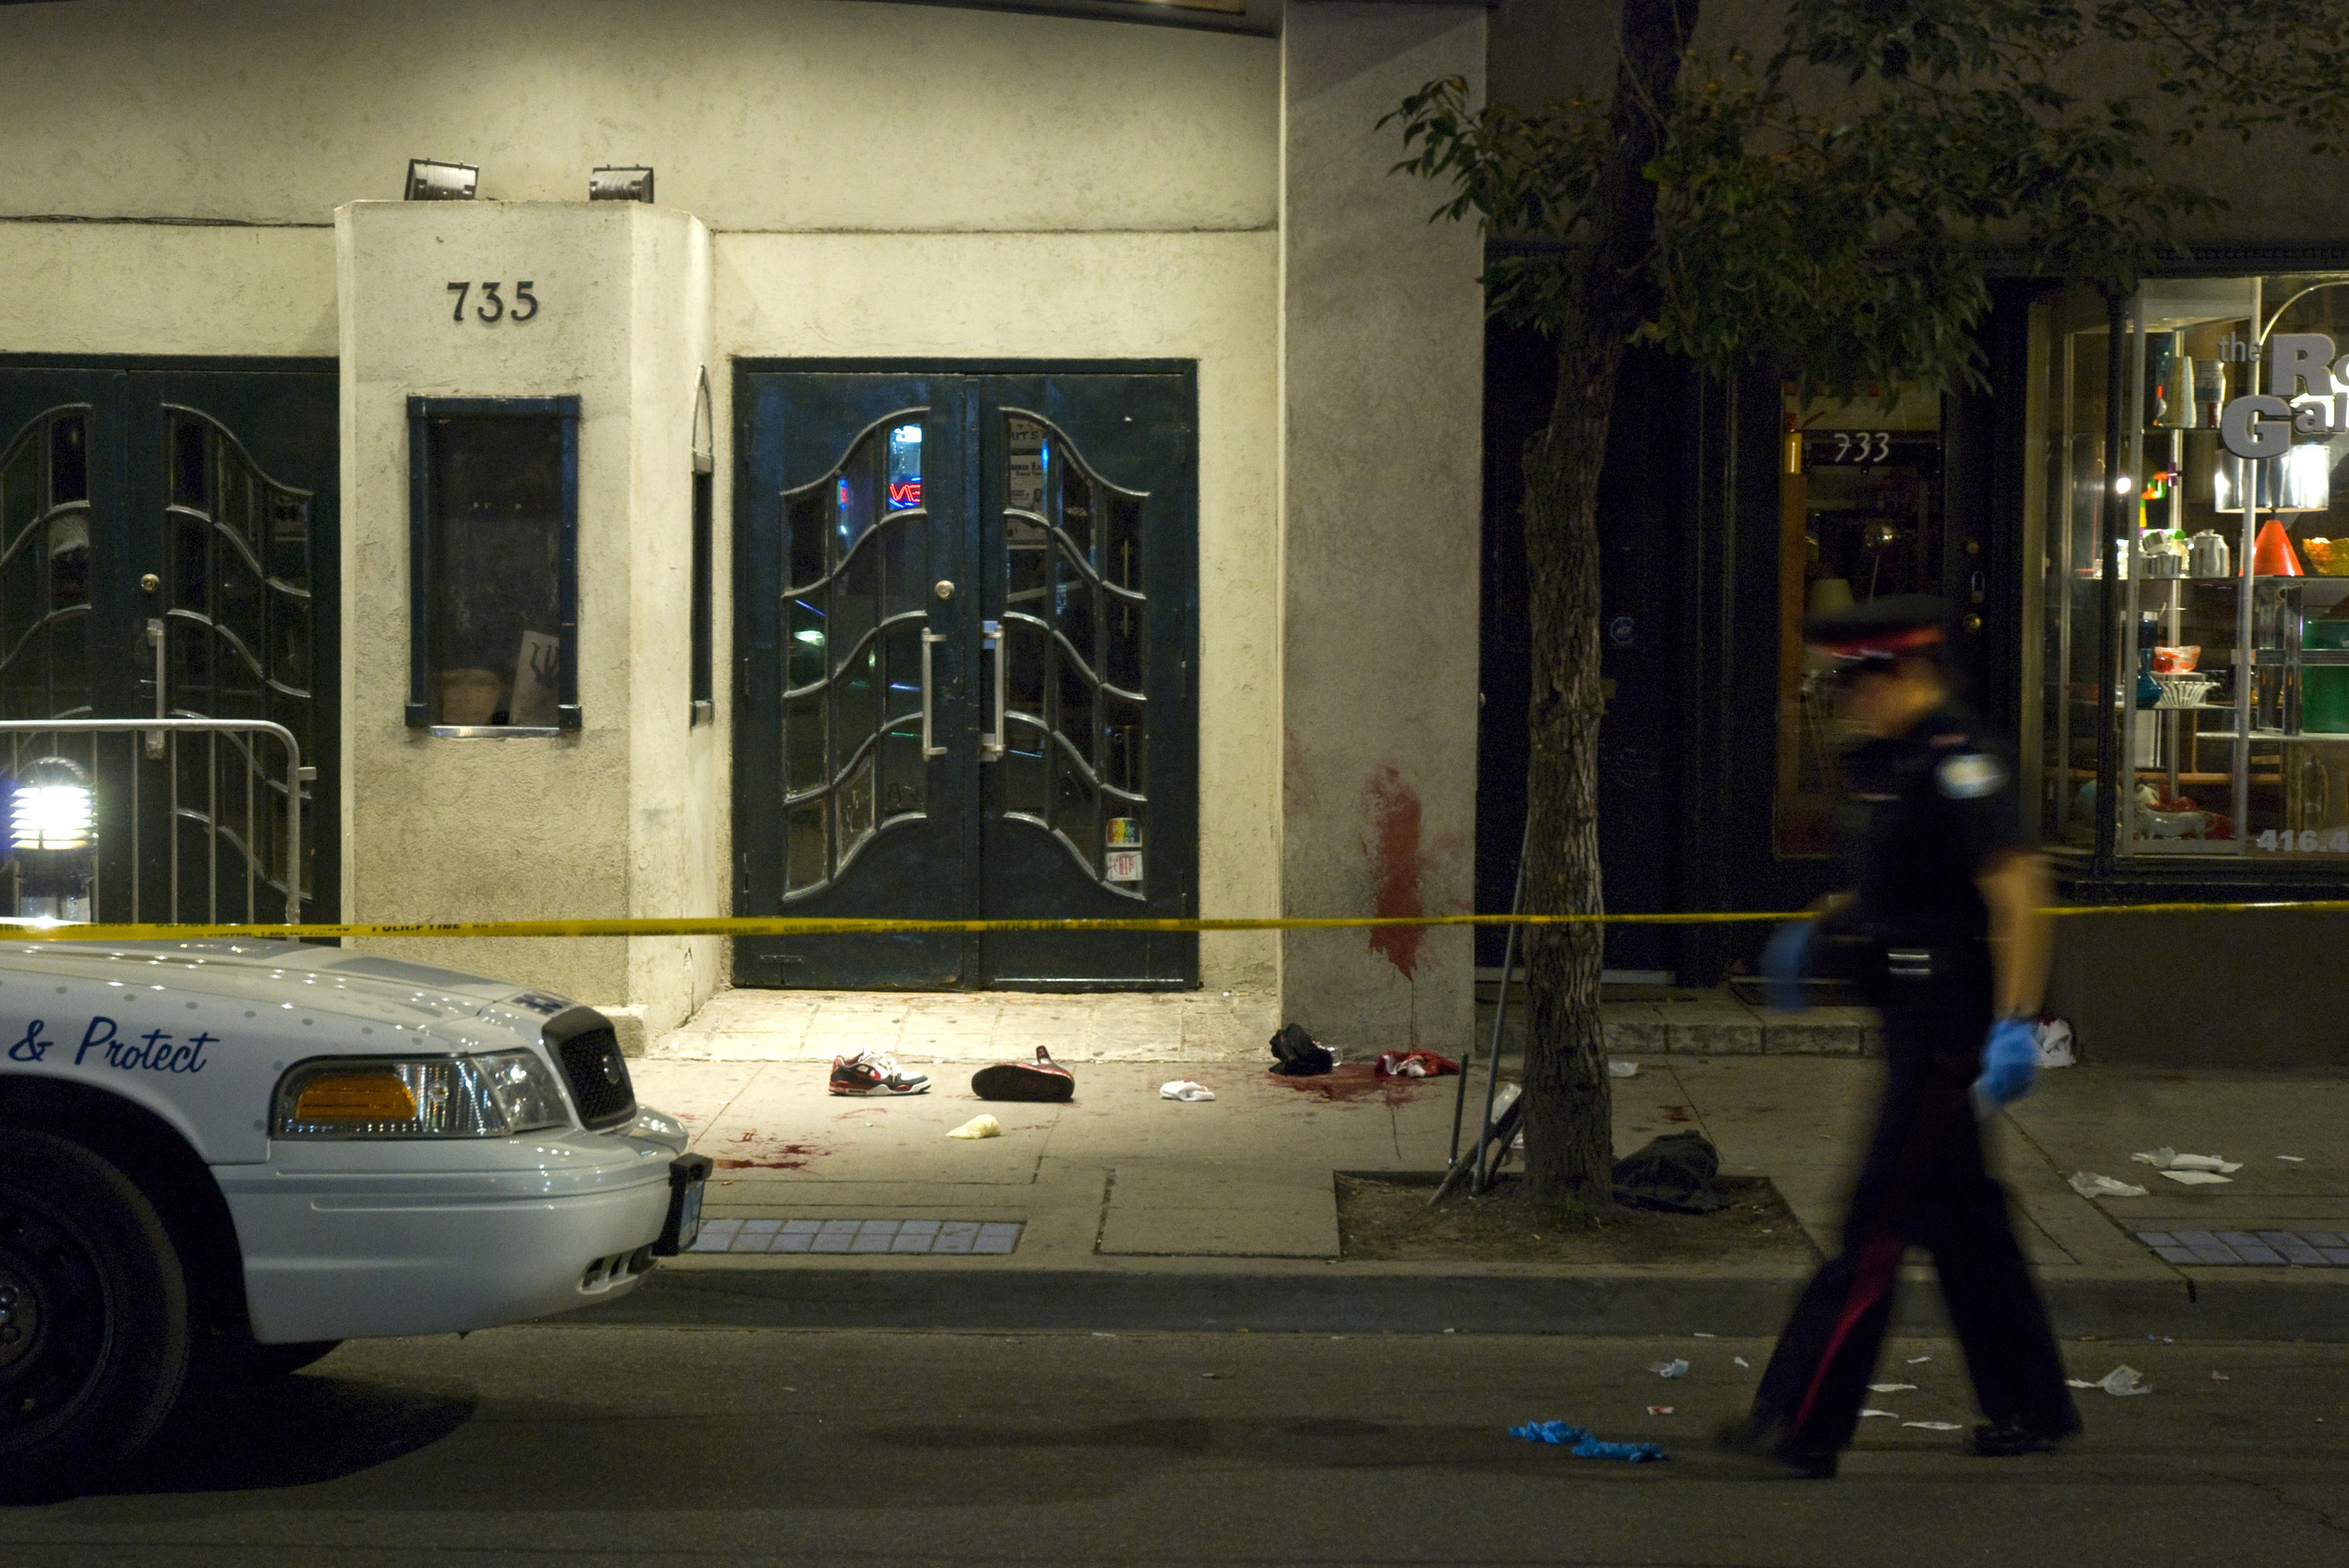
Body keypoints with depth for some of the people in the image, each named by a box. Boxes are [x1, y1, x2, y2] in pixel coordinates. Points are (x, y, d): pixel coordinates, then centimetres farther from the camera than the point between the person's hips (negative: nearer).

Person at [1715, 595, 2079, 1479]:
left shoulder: (1959, 761, -17)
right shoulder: (1892, 762, 13)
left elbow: (2018, 891, -23)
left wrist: (2016, 1025, -28)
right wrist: (1816, 930, 15)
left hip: (1948, 1029, -10)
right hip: (1917, 1021, 10)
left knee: (1878, 1224, -7)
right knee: (1965, 1222, 16)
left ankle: (1803, 1427, -5)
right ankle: (2033, 1412, 26)